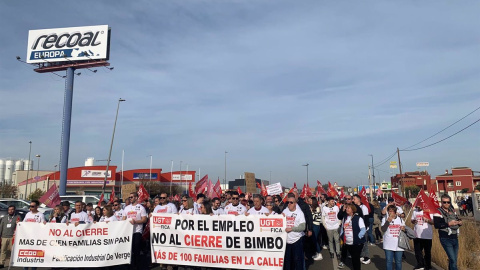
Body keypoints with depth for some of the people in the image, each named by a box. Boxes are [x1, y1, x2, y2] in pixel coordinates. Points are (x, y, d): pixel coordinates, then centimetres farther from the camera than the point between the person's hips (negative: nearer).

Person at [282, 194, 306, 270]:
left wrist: (291, 228, -19)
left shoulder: (299, 213, -7)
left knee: (298, 259, 1)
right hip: (287, 240, 4)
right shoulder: (285, 211, 5)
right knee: (287, 259, 13)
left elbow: (302, 227, -13)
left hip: (297, 240, -4)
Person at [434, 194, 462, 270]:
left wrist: (459, 222, 1)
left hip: (455, 238, 7)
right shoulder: (438, 212, -10)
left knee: (454, 259, 15)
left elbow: (457, 219, 24)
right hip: (446, 239, -7)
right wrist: (448, 224, -25)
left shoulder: (452, 210, 12)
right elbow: (436, 225, -19)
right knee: (453, 260, -11)